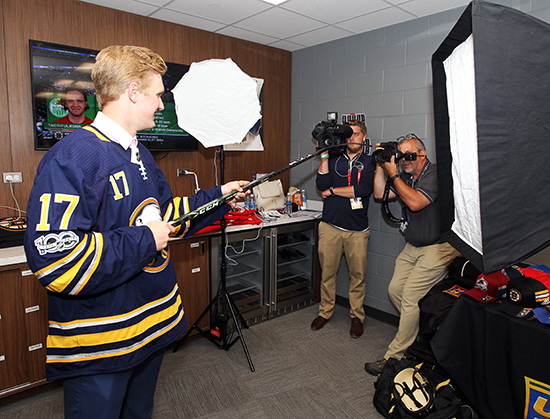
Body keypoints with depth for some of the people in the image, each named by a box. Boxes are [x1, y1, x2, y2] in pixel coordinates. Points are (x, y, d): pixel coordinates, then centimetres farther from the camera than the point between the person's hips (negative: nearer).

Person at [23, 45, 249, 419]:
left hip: (153, 325, 9)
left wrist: (219, 195, 18)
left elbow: (164, 215, 19)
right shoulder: (72, 157, -22)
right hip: (97, 345, -8)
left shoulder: (140, 154, 9)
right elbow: (54, 258, -30)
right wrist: (144, 240, -23)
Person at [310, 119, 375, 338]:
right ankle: (325, 311, 25)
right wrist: (324, 157, -7)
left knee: (358, 275, 5)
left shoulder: (369, 162, 5)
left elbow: (364, 189, -12)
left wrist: (332, 191, -6)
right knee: (327, 272, 7)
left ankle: (357, 316, 23)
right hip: (330, 226, 1)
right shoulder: (334, 159, 10)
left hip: (357, 229, -1)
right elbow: (322, 185, -4)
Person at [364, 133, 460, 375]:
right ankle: (421, 331, 26)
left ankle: (394, 357, -2)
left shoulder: (436, 174, -15)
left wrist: (393, 174, -19)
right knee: (394, 289, 5)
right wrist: (381, 165, 1)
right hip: (413, 247, 9)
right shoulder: (405, 177, 11)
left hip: (438, 247, -9)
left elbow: (415, 202, -27)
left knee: (411, 298, -11)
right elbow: (380, 194, 7)